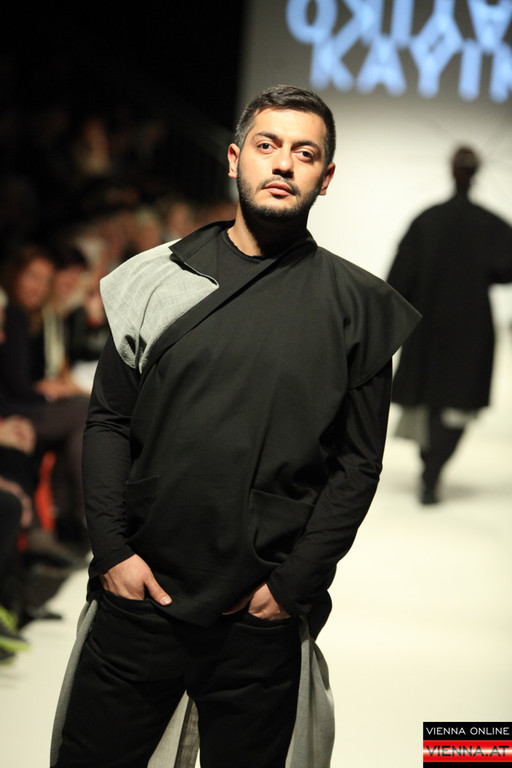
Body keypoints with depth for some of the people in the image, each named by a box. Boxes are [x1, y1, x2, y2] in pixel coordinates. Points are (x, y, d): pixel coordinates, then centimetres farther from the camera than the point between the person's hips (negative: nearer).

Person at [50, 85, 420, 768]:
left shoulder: (358, 305, 2)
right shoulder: (156, 279, 5)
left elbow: (358, 461, 0)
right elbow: (108, 421, 7)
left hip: (264, 618, -1)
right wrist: (112, 548, -4)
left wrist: (293, 584, -7)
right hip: (137, 593, 2)